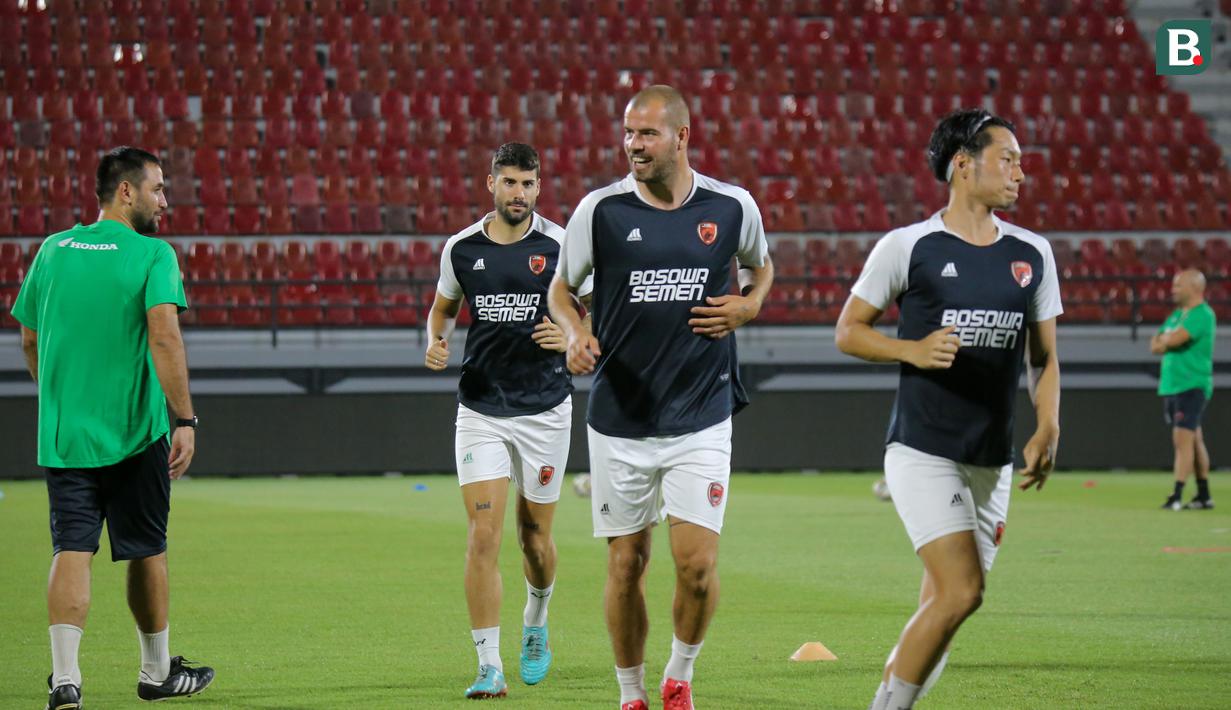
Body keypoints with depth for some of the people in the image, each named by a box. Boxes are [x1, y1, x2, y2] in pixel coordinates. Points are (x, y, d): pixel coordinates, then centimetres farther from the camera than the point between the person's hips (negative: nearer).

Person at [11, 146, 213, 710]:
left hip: (62, 432, 3)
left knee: (71, 551, -2)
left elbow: (30, 341, 15)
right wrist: (184, 419, -19)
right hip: (133, 431, -3)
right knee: (146, 551, 12)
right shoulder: (152, 255, -8)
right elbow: (164, 335, -20)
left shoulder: (53, 250, 7)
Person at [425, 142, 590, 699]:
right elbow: (443, 307, 18)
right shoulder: (460, 249, 1)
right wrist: (435, 343, -2)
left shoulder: (561, 246, -5)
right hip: (480, 409, 1)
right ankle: (489, 667, -9)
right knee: (483, 534, -11)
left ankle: (536, 622, 41)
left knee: (534, 535, 8)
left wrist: (571, 336, -16)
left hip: (546, 407, -1)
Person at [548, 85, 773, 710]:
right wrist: (574, 333, -12)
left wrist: (746, 306, -2)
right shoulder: (600, 209, -5)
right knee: (626, 564, 5)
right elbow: (561, 287, 8)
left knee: (697, 563, -10)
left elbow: (759, 267, 19)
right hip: (620, 420, 0)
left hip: (701, 418, 0)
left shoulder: (732, 207, -1)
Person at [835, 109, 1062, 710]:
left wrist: (1047, 429, 0)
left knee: (942, 605, 8)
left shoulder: (1033, 253, 9)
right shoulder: (907, 247, -5)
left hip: (993, 463, 6)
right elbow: (848, 330, 1)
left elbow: (1043, 357, 16)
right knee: (962, 592, -18)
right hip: (922, 453, -6)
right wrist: (914, 350, -16)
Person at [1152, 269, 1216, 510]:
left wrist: (1164, 339, 0)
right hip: (1172, 386, 9)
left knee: (1183, 439, -13)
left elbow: (1174, 339, -22)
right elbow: (1155, 346, 12)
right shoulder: (1177, 315, 17)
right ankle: (1204, 496, 17)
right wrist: (1168, 341, -9)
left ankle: (1176, 496, -17)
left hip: (1192, 385, -9)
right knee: (1194, 440, 12)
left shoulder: (1203, 315, -11)